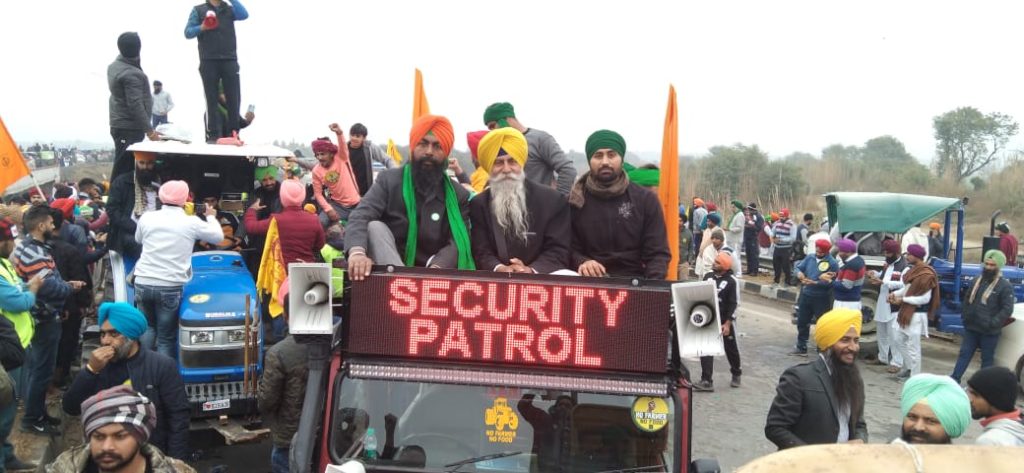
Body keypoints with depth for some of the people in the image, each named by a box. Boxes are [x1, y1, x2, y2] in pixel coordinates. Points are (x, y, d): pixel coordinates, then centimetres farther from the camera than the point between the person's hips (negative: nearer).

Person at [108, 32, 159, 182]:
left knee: (123, 167, 16)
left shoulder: (114, 66, 9)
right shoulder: (131, 74, -21)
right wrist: (149, 129, -21)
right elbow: (135, 105, -24)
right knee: (123, 169, -6)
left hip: (119, 125, 10)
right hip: (129, 129, -10)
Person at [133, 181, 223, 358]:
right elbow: (218, 237, 10)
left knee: (148, 327, 24)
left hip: (143, 283, 3)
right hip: (170, 287, -3)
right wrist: (211, 217, 27)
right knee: (166, 337, 6)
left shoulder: (147, 217, 3)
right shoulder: (192, 222, -6)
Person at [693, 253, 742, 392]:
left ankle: (736, 374, 38)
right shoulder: (708, 276, 2)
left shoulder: (731, 281, -13)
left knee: (731, 349, 13)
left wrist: (727, 323, -19)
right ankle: (706, 381, -4)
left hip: (725, 320, -4)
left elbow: (733, 304, -14)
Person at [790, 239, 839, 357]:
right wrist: (799, 272, -15)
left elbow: (829, 282, -19)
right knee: (802, 322, 14)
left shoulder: (832, 263, -12)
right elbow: (799, 266, 8)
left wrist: (814, 283, -27)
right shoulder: (809, 258, 5)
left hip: (822, 299, -6)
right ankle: (801, 347, 26)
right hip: (806, 295, 6)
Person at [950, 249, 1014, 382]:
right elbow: (968, 300, 18)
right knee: (964, 354, 8)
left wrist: (992, 324, -20)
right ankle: (954, 381, 10)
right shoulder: (977, 280, 10)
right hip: (971, 328, 6)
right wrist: (966, 317, 8)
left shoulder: (1005, 286, -10)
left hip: (989, 332, -5)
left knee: (987, 359, 7)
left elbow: (1007, 310, -15)